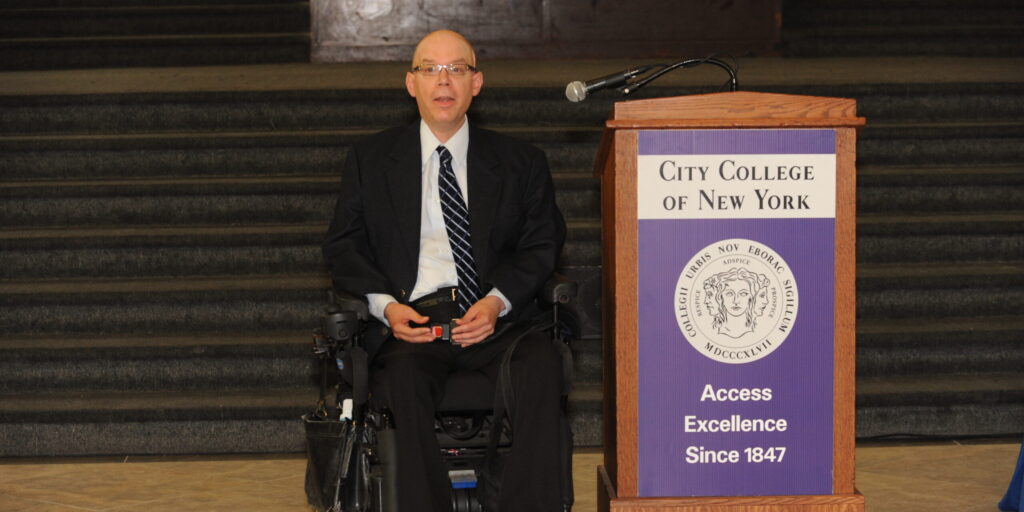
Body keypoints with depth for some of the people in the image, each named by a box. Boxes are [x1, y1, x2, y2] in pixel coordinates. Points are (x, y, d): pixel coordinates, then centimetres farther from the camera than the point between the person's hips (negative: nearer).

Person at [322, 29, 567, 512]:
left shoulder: (520, 162, 17)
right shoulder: (370, 159, 17)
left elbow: (542, 245, 11)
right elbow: (343, 246, 13)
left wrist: (498, 301, -9)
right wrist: (385, 305, -7)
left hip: (494, 321, 1)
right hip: (409, 322, 0)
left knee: (542, 364, -32)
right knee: (405, 378, -35)